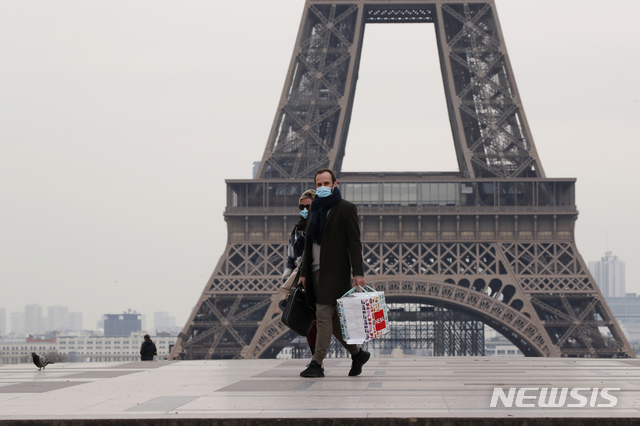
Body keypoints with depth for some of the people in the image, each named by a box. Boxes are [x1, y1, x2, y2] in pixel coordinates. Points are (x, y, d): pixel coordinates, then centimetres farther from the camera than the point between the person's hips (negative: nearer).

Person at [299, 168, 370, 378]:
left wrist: (358, 272, -15)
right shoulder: (316, 209, 16)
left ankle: (317, 363, -9)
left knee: (324, 315, -11)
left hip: (335, 271, -7)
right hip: (316, 271, 7)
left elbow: (354, 242, -9)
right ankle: (357, 354, 23)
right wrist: (304, 272, 16)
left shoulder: (346, 208, -4)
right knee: (333, 318, 10)